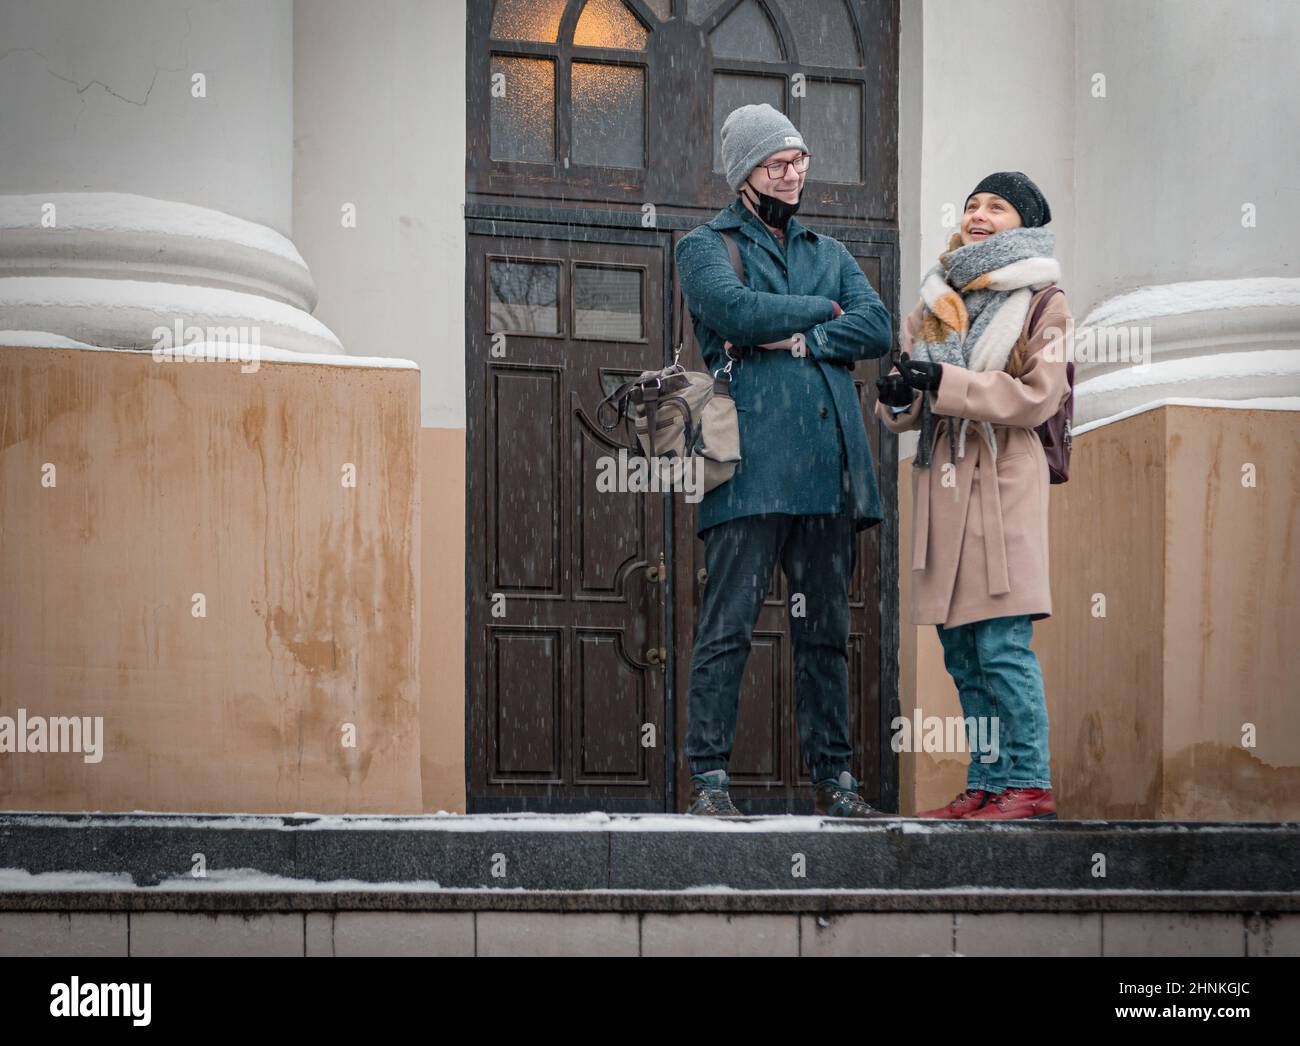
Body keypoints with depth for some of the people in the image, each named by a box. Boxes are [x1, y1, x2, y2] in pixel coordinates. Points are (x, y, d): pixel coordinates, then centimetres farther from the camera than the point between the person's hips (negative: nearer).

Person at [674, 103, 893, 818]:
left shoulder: (829, 254, 24)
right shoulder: (705, 247, 10)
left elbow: (877, 328, 7)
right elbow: (735, 310, -12)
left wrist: (801, 339, -8)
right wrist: (820, 309, 1)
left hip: (828, 464, 5)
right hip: (750, 461, -5)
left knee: (826, 629, 6)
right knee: (728, 625, -7)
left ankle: (833, 777, 10)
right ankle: (708, 777, -4)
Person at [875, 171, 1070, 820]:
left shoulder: (1040, 303, 2)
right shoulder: (936, 301, 18)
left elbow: (1036, 398, -10)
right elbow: (905, 411, 16)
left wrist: (945, 381, -16)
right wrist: (899, 397, -8)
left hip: (1004, 481, -6)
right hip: (942, 484, 6)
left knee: (1002, 644, -11)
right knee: (962, 652, 7)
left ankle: (1028, 784, -6)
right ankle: (986, 784, 13)